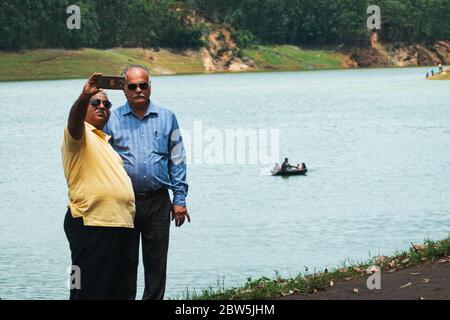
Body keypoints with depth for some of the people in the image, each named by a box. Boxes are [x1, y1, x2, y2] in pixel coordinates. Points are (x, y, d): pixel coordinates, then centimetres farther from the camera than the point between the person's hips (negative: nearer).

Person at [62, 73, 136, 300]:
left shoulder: (105, 141, 25)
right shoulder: (80, 134, -1)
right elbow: (74, 120, -26)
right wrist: (84, 97, -45)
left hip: (120, 225, 9)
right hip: (91, 224, -9)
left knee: (119, 290, 11)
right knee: (90, 291, -10)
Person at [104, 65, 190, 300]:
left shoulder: (166, 118, 7)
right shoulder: (112, 120, 3)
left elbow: (177, 161, 8)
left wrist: (180, 199, 3)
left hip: (158, 201, 1)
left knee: (156, 262, 5)